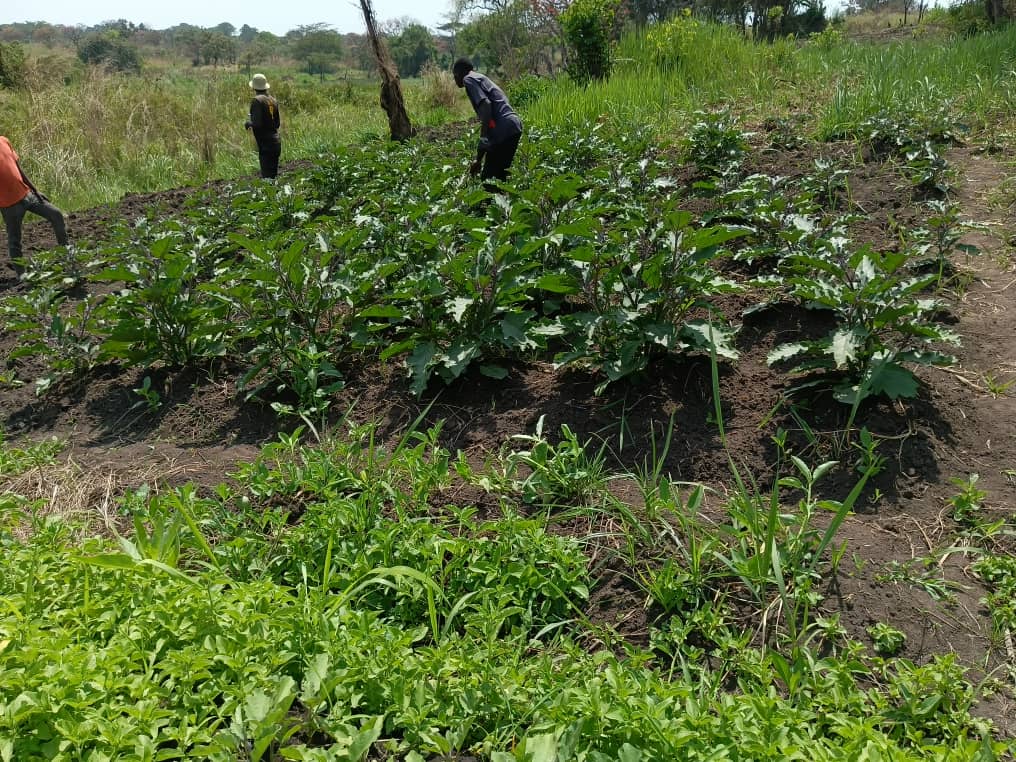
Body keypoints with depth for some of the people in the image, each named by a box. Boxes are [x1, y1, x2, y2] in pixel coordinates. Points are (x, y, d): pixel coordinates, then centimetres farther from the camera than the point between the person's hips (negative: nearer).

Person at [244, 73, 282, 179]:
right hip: (276, 142, 8)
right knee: (273, 175, 14)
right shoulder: (273, 101, 11)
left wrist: (247, 123, 0)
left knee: (267, 176, -6)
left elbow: (257, 123, -19)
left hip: (265, 144, -8)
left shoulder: (257, 100, -11)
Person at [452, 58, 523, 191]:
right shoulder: (482, 79, 32)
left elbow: (485, 105, -14)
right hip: (514, 127, 9)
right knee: (499, 176, 16)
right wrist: (479, 159, 31)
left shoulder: (469, 79, 4)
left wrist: (483, 139, -15)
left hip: (503, 130, -9)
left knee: (489, 179, -5)